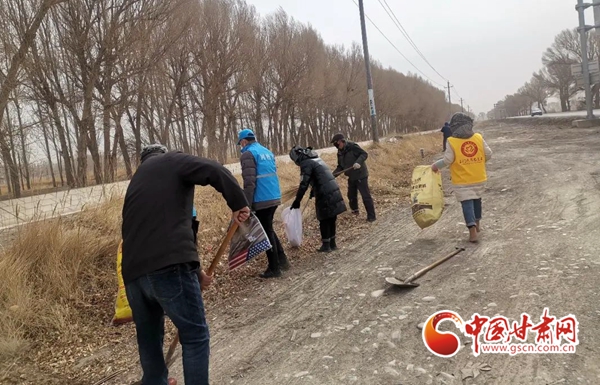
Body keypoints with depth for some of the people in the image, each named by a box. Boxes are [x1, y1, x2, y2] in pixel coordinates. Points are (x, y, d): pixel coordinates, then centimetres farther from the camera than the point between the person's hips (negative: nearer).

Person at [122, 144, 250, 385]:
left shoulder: (137, 182, 30)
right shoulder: (171, 162, 10)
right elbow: (217, 172, -10)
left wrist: (194, 271, 35)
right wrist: (238, 204, 1)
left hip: (134, 272, 7)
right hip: (168, 266, -7)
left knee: (148, 339, 26)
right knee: (195, 336, 7)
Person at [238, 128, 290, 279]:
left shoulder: (248, 154, -9)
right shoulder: (267, 152, 17)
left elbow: (249, 182, -17)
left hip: (262, 200, -8)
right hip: (274, 197, 8)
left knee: (266, 233, 1)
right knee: (269, 229, 21)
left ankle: (274, 268, 8)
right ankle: (282, 260, 21)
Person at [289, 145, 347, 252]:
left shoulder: (306, 163, -9)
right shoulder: (317, 159, 20)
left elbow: (304, 184, -16)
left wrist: (297, 200, -11)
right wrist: (314, 190, 45)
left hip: (325, 195, -8)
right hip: (334, 191, 9)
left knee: (324, 221, 4)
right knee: (331, 219, 16)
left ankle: (326, 245, 12)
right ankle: (332, 243, 25)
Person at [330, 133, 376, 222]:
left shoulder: (352, 146, -17)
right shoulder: (340, 153, 8)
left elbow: (364, 154, -19)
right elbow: (340, 167, 13)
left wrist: (358, 162, -36)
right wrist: (332, 175, -2)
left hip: (360, 175, -8)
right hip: (351, 177, 8)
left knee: (366, 196, -6)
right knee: (351, 195, 19)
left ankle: (371, 216, 1)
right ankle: (354, 211, 42)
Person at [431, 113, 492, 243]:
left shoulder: (452, 141, -13)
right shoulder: (479, 138, -3)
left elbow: (447, 160, -14)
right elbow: (488, 155, 0)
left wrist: (436, 165, 3)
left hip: (462, 181, -4)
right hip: (479, 178, 4)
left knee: (467, 203, 0)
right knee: (477, 199, 23)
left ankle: (472, 230, -11)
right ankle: (477, 223, 37)